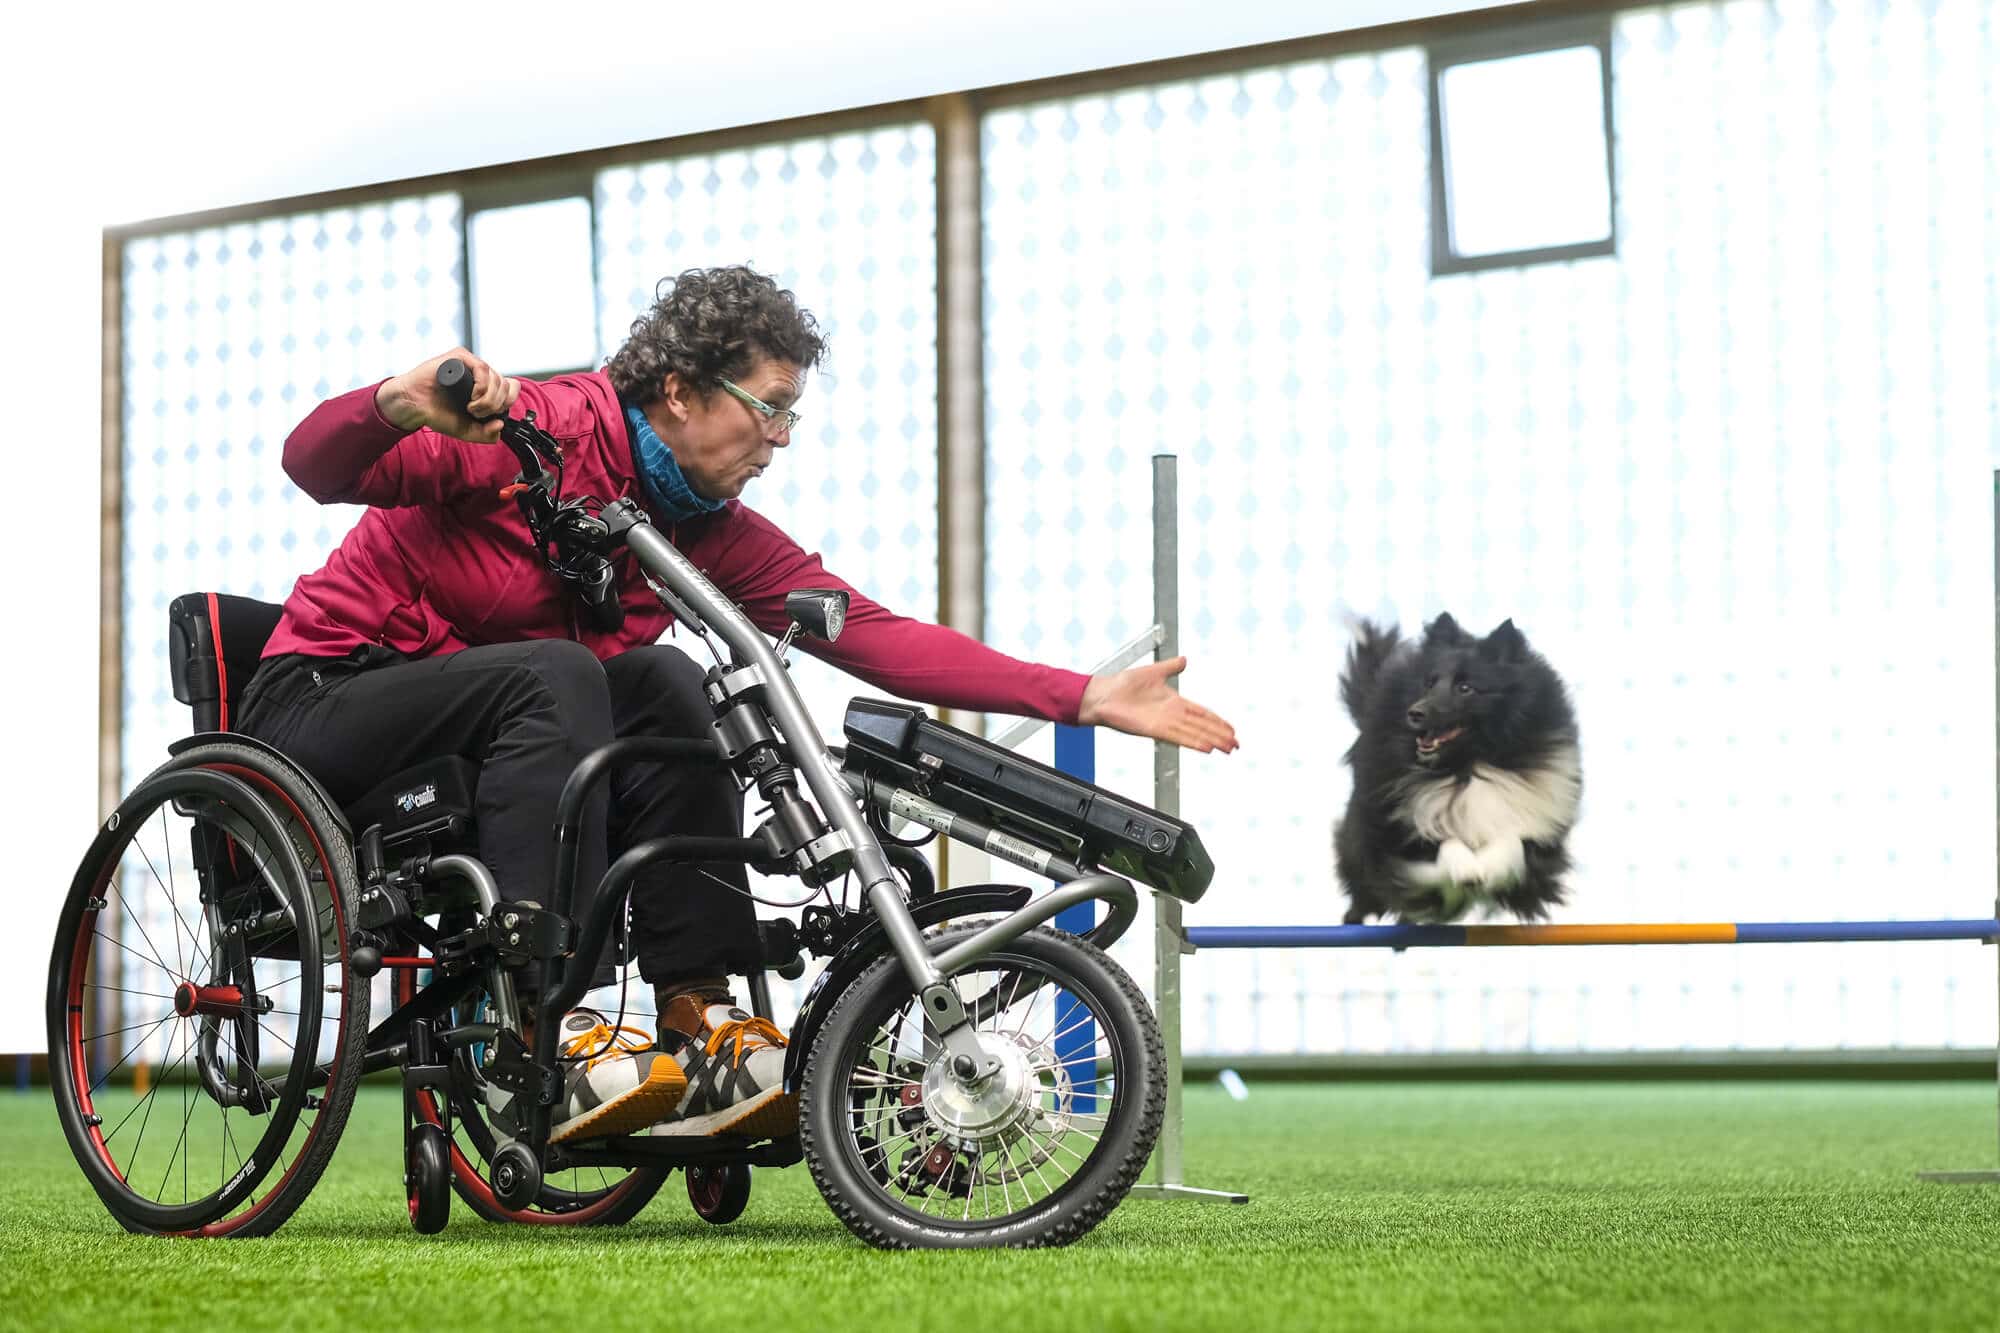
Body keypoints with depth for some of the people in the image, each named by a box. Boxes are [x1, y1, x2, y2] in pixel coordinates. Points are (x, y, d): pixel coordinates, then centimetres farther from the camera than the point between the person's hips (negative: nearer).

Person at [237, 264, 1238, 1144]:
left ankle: (702, 1029, -22)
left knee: (664, 682, -21)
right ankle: (545, 1047, -41)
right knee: (556, 675, -33)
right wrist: (398, 405, -46)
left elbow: (872, 634, -4)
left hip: (506, 729, 6)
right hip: (324, 699, -6)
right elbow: (314, 468, -22)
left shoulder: (718, 536, 2)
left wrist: (1085, 699, -11)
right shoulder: (532, 434, -17)